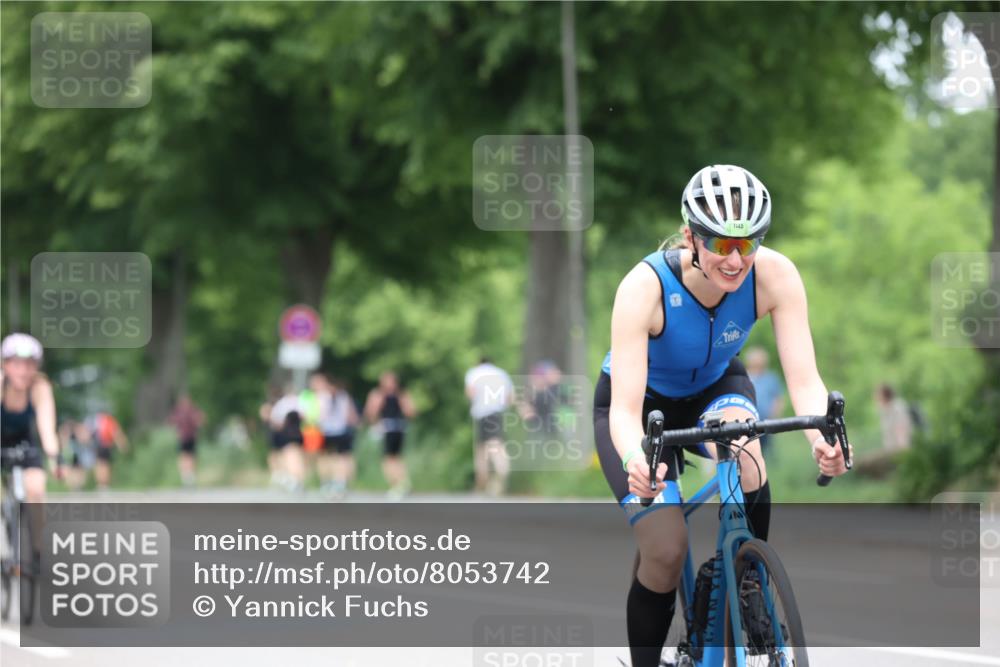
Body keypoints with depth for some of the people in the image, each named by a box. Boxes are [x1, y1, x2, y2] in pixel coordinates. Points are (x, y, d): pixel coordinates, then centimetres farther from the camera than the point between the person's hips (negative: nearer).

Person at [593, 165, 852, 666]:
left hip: (716, 388, 2)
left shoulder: (775, 275, -28)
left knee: (745, 460, -34)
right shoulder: (645, 287, -35)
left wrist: (821, 436, -53)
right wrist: (635, 459, -62)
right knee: (666, 550, -21)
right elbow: (626, 408, -40)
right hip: (645, 401, -2)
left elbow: (804, 378, -31)